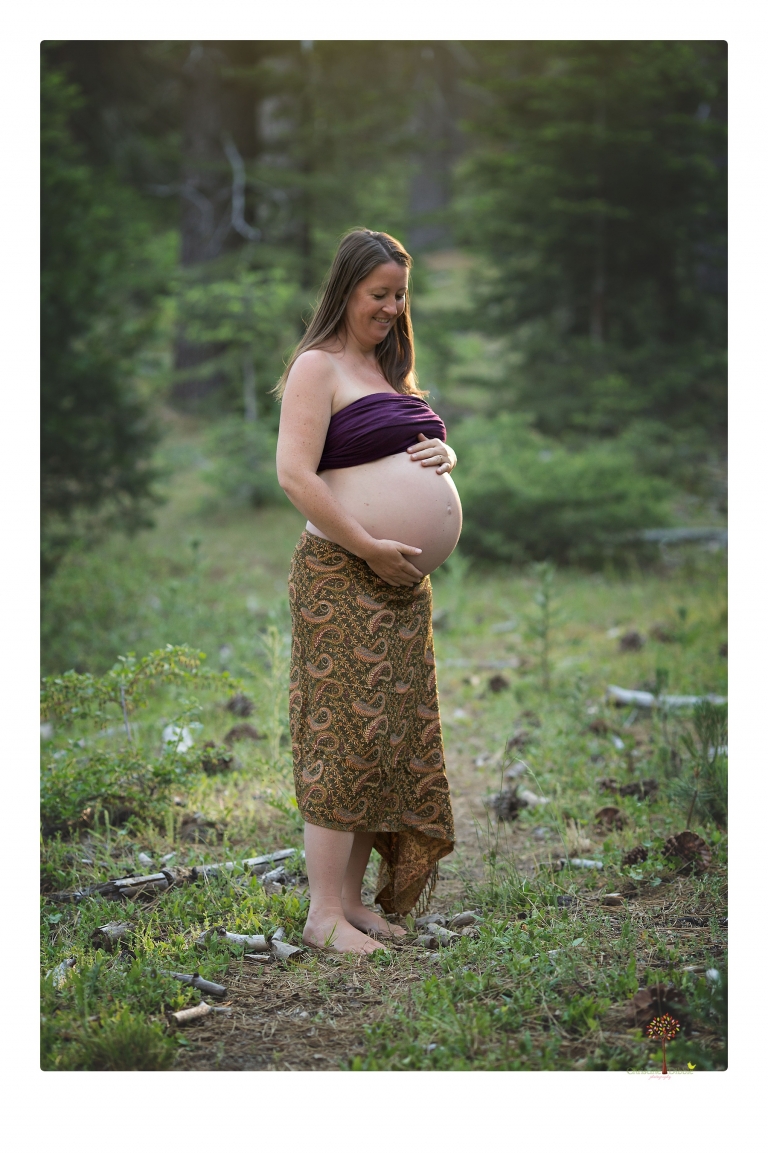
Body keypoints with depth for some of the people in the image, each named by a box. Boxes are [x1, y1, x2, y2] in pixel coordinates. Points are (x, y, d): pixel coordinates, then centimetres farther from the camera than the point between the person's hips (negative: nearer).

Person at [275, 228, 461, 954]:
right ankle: (323, 913, -6)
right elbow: (295, 475, -15)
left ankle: (353, 898, 14)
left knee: (394, 741, 7)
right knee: (345, 735, -10)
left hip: (405, 583, 8)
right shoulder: (318, 366, -6)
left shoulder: (391, 369, 20)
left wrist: (443, 453, 3)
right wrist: (371, 549, -17)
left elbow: (433, 447, 28)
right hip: (343, 576, -8)